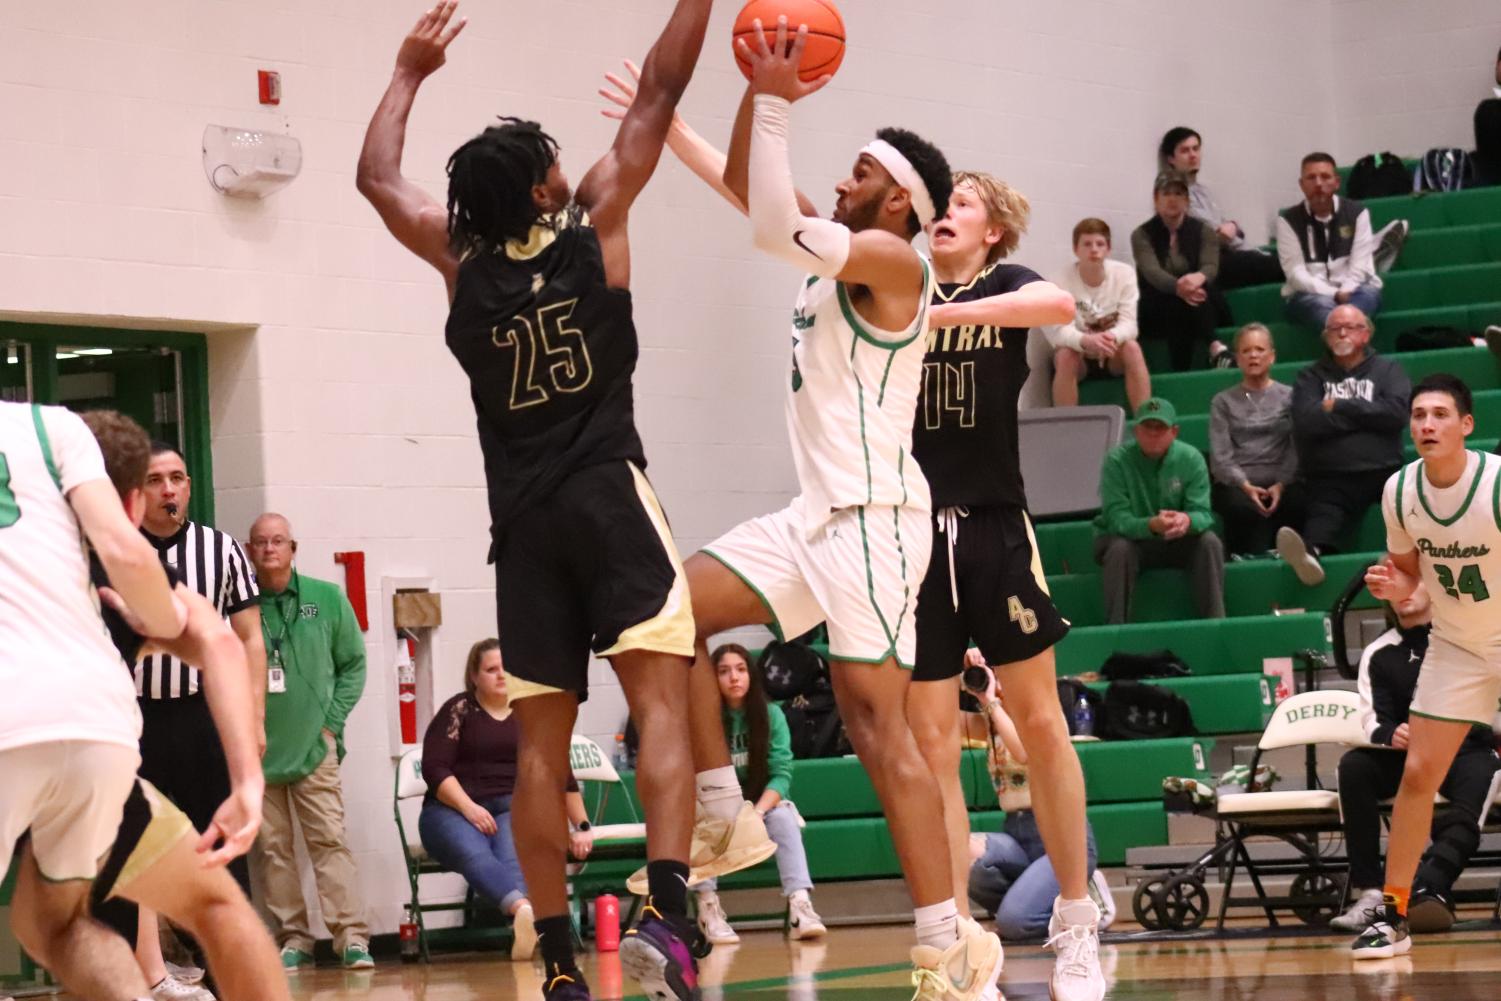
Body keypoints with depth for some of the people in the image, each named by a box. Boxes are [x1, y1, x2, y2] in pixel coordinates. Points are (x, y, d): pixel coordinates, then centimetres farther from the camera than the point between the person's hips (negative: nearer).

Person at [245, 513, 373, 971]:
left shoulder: (327, 599, 4)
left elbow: (353, 663, 9)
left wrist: (332, 722, 0)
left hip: (313, 745, 0)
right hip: (255, 752, 1)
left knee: (329, 839, -6)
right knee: (273, 847, 3)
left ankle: (352, 936, -9)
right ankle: (293, 938, 9)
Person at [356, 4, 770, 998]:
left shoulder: (462, 259, 7)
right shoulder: (594, 223, -1)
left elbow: (378, 178, 23)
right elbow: (660, 91, 3)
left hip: (522, 522, 4)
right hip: (609, 498, -4)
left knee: (542, 744, 4)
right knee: (661, 701, -11)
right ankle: (666, 915, -30)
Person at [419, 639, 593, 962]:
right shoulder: (459, 711, 9)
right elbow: (434, 768, -1)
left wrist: (582, 827, 14)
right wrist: (469, 808, -14)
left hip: (514, 807, 2)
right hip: (452, 811, -2)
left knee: (513, 855, -36)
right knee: (475, 855, -38)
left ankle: (523, 923, -65)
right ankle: (524, 908, -68)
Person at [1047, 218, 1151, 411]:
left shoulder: (1124, 273, -12)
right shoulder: (1063, 281, -17)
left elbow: (1129, 324, -17)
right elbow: (1058, 331, -26)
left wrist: (1112, 337, -42)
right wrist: (1086, 341, -49)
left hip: (1113, 356, 1)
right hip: (1080, 356, -1)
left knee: (1132, 347, -30)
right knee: (1065, 355, -34)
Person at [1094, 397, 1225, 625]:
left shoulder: (1190, 458, -10)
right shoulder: (1117, 460, -17)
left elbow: (1202, 513, -17)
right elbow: (1117, 519, -25)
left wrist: (1187, 521, -43)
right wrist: (1152, 525, -47)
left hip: (1176, 543, 2)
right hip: (1130, 539, -2)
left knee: (1210, 542, -25)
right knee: (1119, 549, -35)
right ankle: (1116, 628, -30)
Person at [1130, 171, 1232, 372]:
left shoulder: (1203, 231, 8)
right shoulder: (1142, 235, 2)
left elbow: (1211, 267, -10)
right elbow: (1152, 272, -17)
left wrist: (1198, 278, -38)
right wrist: (1178, 287, -41)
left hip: (1205, 307, 1)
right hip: (1157, 309, -1)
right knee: (1177, 302, -35)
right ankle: (1215, 347, -46)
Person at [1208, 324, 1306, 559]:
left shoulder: (1289, 396, 17)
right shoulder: (1223, 401, 18)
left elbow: (1296, 450, 4)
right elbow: (1220, 455, 5)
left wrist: (1281, 485, -13)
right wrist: (1246, 486, -13)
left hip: (1281, 481, 0)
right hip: (1236, 484, 0)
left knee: (1297, 503, -36)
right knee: (1247, 509, -36)